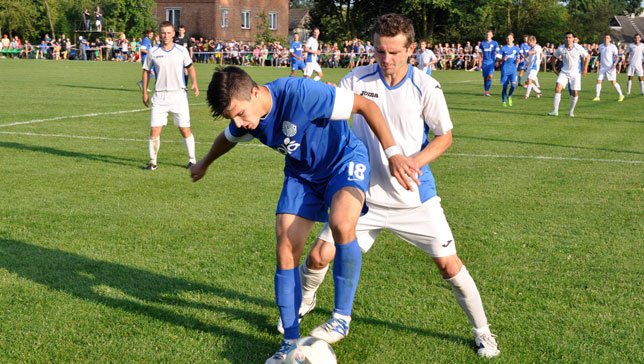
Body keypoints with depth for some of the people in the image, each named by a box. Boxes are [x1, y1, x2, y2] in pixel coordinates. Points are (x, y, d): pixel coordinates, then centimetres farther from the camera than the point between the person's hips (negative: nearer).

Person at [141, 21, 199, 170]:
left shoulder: (182, 51, 0)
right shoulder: (153, 52, 1)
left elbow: (190, 67, 12)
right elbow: (146, 71, 10)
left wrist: (194, 83, -6)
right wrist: (144, 92, 6)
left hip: (179, 95, 0)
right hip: (160, 96, 0)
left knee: (185, 130, 1)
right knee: (154, 130, -4)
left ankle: (192, 160, 14)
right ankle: (153, 162, 7)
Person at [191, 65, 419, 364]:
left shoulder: (299, 93, -35)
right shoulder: (242, 121, -12)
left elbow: (365, 105, -30)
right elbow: (227, 138, 15)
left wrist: (392, 152, -37)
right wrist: (204, 164, 32)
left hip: (345, 160, -6)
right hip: (301, 173, 6)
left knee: (341, 225, -34)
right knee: (286, 249, -6)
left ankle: (342, 317, -14)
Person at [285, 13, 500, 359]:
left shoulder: (426, 87, -10)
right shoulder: (356, 80, -6)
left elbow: (444, 136, -2)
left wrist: (412, 162, -18)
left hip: (414, 196, -1)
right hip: (365, 193, 2)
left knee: (448, 265, -2)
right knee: (320, 254, -2)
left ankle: (482, 332, 21)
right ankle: (303, 303, 32)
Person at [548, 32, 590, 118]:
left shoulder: (578, 48, -12)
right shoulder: (561, 48, -8)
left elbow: (587, 56, 0)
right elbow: (554, 56, 11)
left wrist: (585, 68, -4)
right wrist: (554, 67, 5)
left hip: (576, 73, -1)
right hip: (564, 72, 1)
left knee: (575, 92, -1)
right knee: (558, 88, -17)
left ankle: (571, 112, 18)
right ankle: (555, 111, -14)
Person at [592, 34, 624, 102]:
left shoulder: (613, 47, -6)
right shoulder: (600, 46, 8)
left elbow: (616, 57, -6)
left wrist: (614, 65, -19)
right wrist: (599, 63, 18)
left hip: (610, 67, -4)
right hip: (602, 67, 4)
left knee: (613, 82, -6)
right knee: (599, 81, -2)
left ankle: (621, 95, 6)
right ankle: (597, 97, 5)